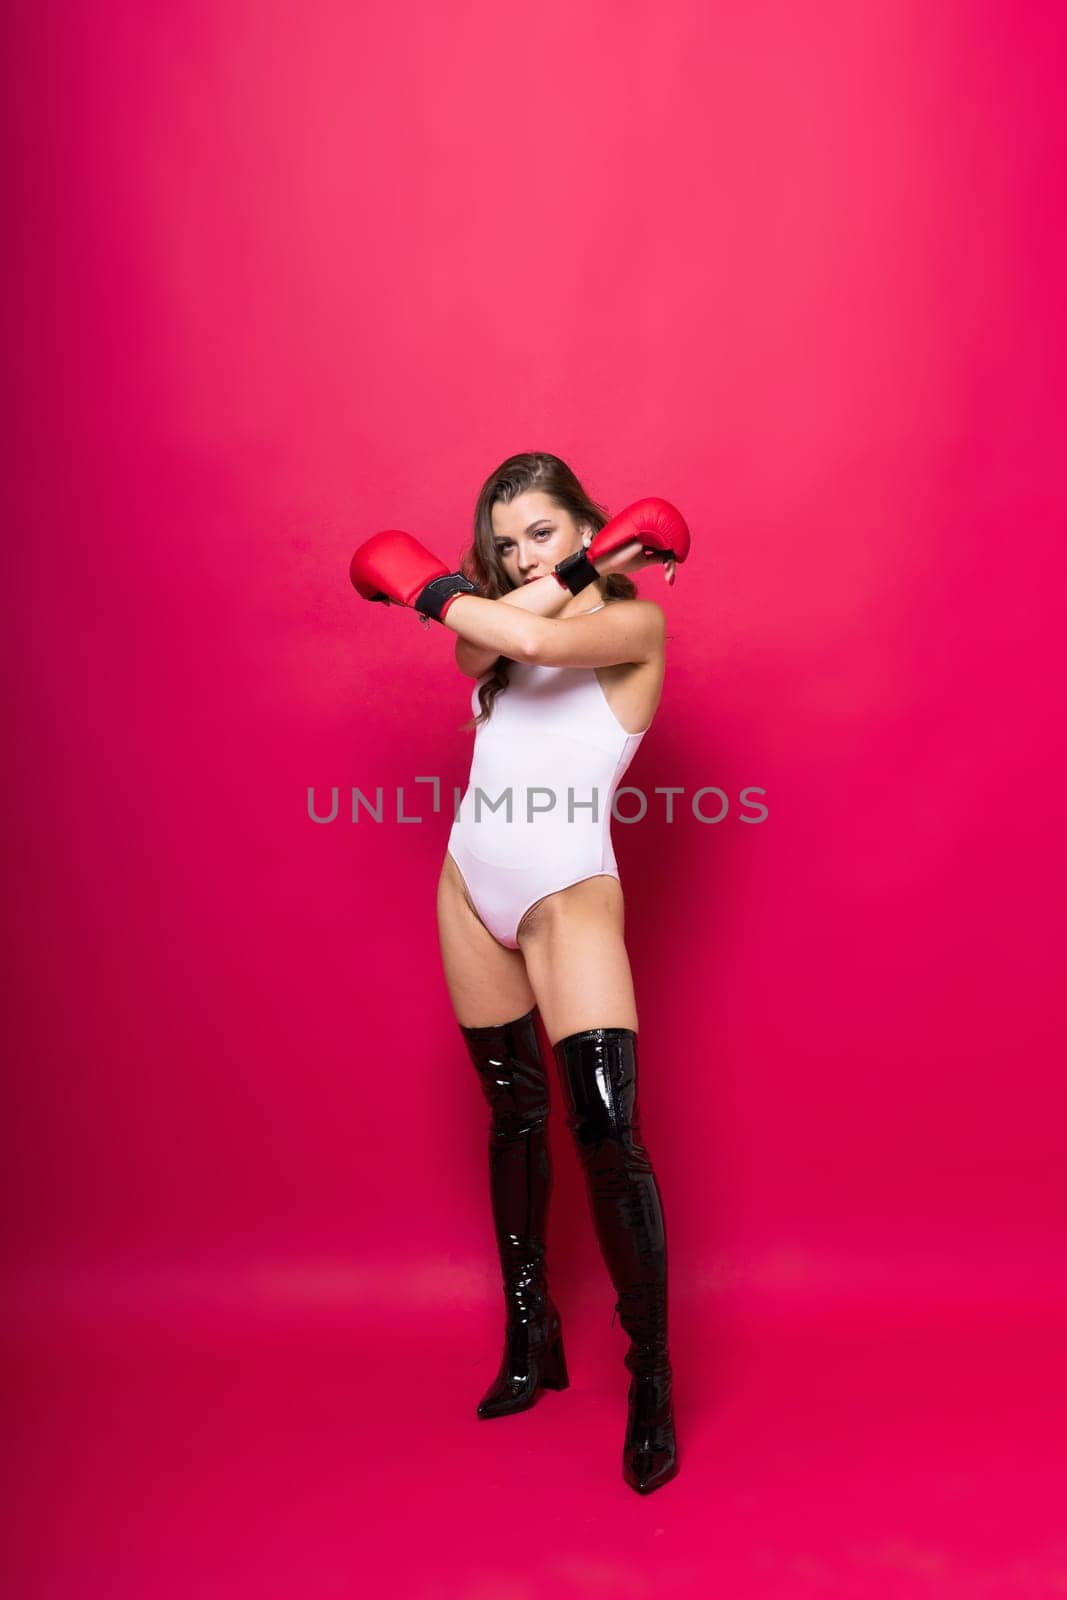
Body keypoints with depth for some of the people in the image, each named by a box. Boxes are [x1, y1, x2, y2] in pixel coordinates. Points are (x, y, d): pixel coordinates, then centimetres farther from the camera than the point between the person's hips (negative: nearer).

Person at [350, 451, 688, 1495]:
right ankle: (531, 1339, 29)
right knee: (513, 1112, 14)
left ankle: (650, 1384, 4)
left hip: (567, 895, -6)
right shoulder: (505, 624, 12)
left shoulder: (635, 621, -6)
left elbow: (534, 639, -25)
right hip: (473, 888, 6)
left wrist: (427, 585, -10)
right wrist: (582, 569, -12)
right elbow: (480, 643, -13)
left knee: (606, 1130, -13)